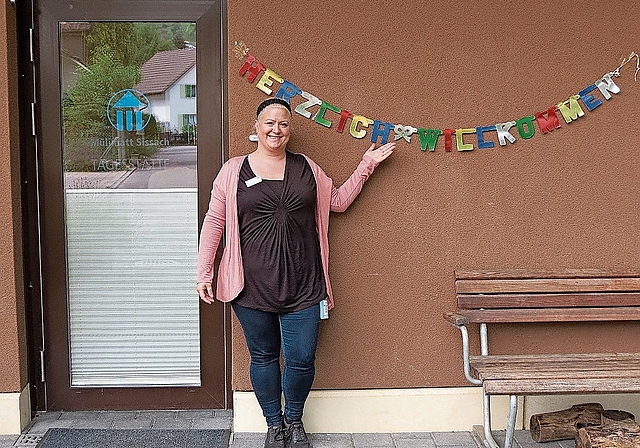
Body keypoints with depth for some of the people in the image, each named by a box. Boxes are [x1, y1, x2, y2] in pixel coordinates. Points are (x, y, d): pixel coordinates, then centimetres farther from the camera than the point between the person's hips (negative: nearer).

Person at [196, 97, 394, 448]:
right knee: (263, 357, 10)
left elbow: (338, 200, 19)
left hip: (302, 284, 2)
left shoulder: (306, 167, 10)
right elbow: (214, 221, 4)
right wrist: (204, 273, 0)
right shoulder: (234, 169, 3)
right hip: (253, 285, -1)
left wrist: (366, 165, 15)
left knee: (301, 359, 2)